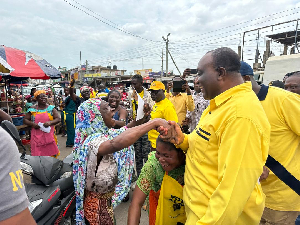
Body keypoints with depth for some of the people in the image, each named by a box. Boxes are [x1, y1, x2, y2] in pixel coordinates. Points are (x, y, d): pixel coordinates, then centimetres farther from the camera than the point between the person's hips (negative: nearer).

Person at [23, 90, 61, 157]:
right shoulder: (32, 109, 7)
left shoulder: (51, 108, 6)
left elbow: (58, 119, 1)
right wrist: (32, 124, -10)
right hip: (37, 137, 1)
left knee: (51, 155, 1)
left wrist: (50, 122, -18)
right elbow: (25, 120, 10)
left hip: (49, 136, 0)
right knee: (37, 157, 1)